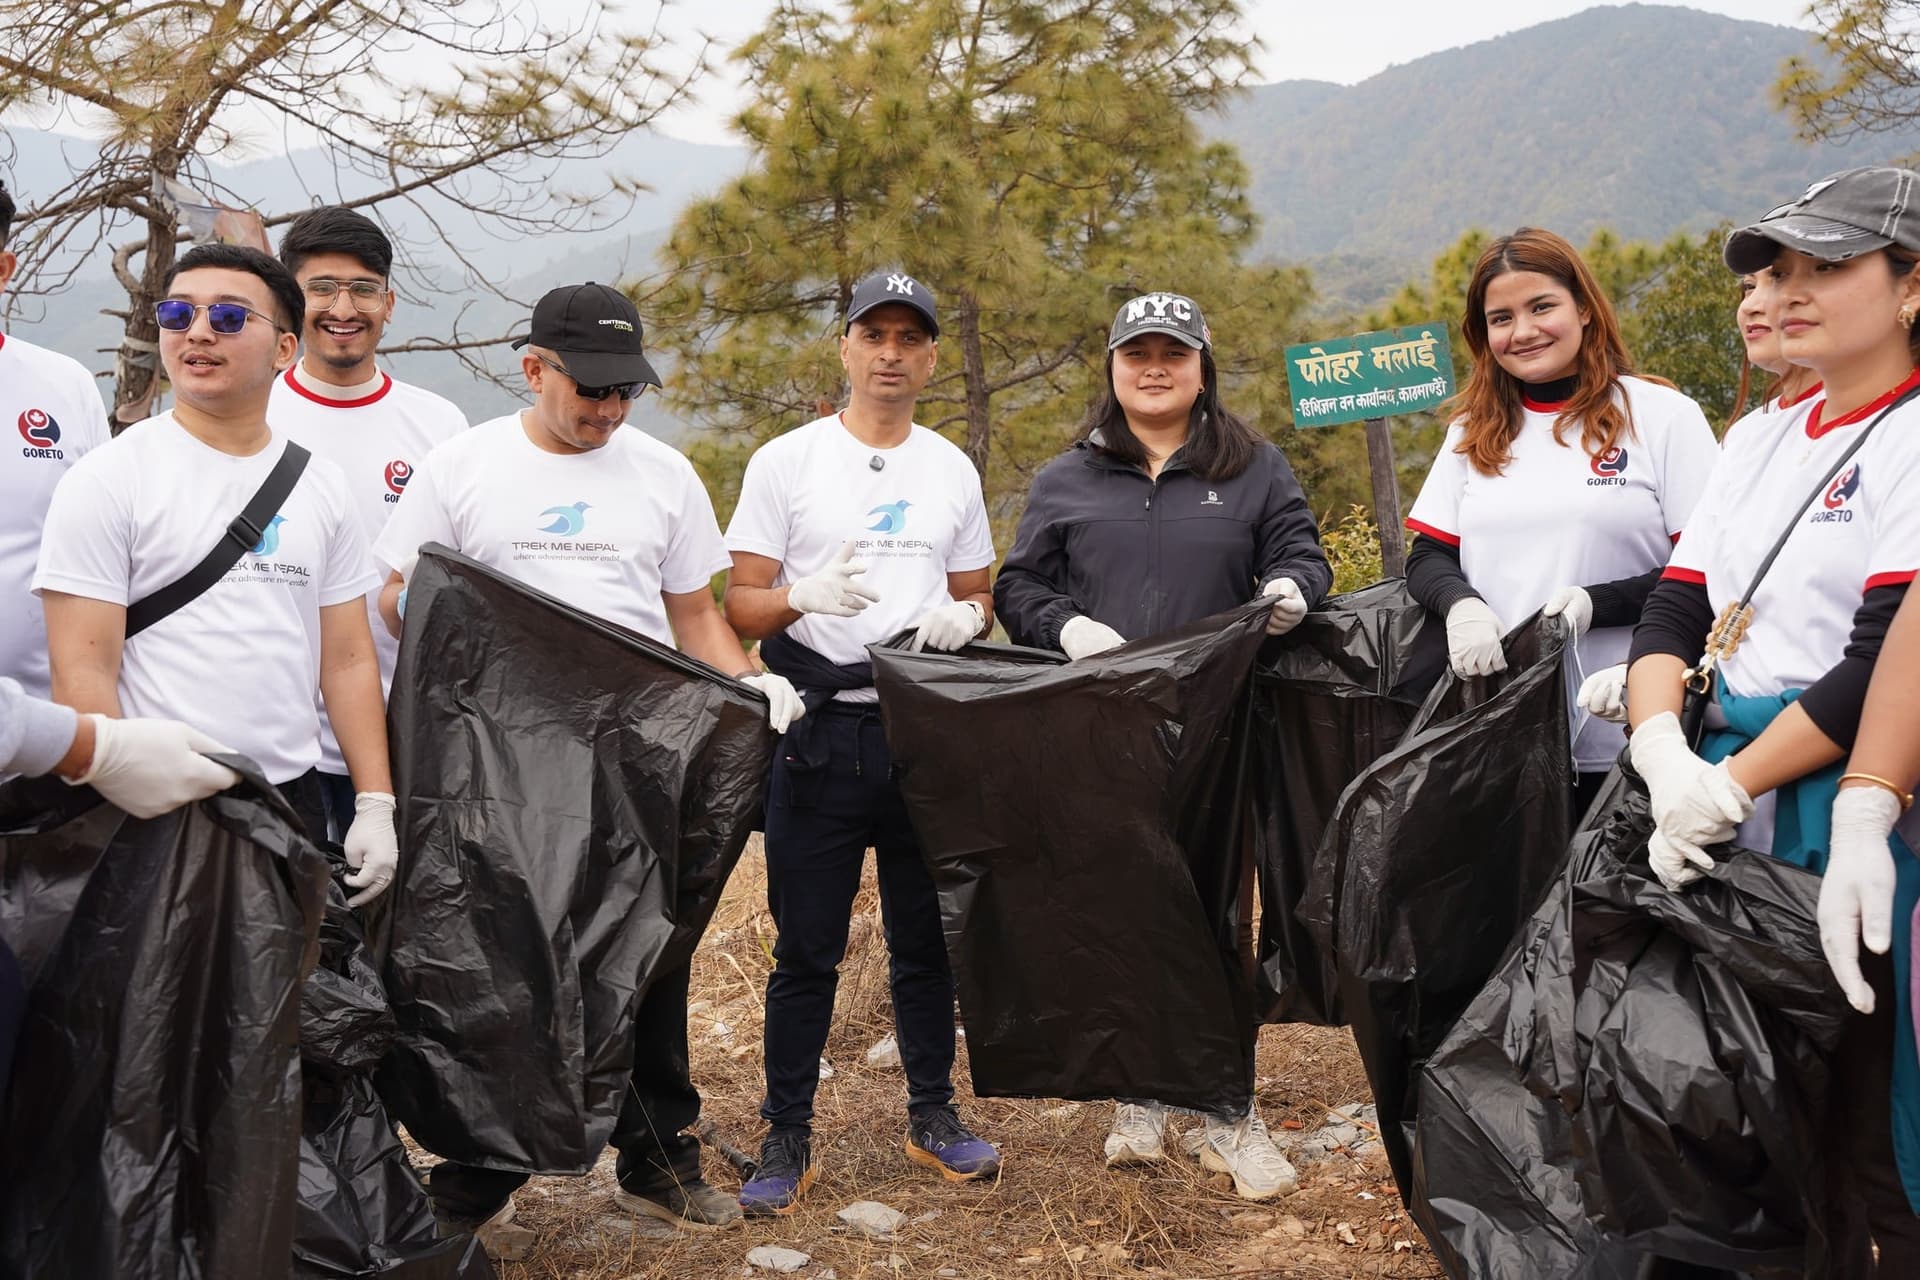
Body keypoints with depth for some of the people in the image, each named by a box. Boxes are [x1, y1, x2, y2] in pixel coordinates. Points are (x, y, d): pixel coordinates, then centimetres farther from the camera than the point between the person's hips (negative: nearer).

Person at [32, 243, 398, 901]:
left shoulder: (322, 485, 9)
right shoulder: (108, 478, -4)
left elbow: (348, 658, 10)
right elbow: (82, 673, -9)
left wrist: (376, 804, 4)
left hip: (294, 798, 4)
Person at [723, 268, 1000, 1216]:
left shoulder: (953, 470, 12)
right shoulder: (786, 461, 1)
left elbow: (978, 597, 18)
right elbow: (739, 603, -2)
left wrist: (965, 616, -6)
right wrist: (800, 596, -24)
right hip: (820, 732, -3)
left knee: (926, 938, 11)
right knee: (807, 947, 2)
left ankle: (933, 1117, 26)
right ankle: (787, 1139, 14)